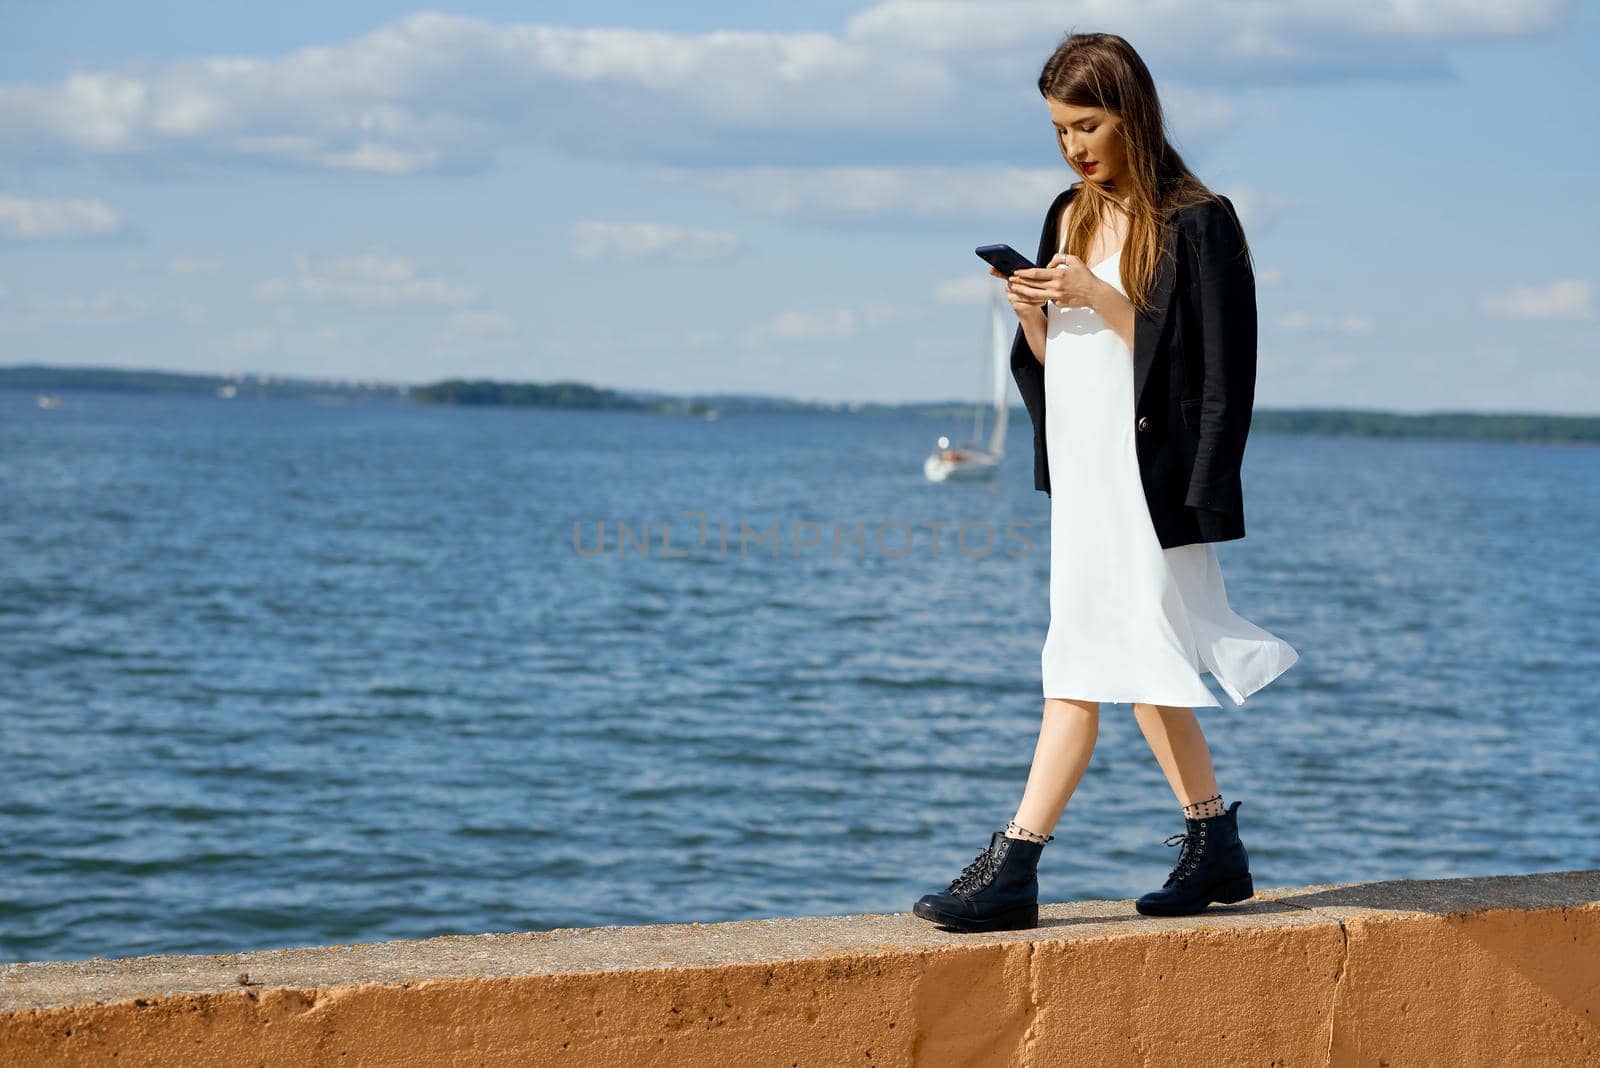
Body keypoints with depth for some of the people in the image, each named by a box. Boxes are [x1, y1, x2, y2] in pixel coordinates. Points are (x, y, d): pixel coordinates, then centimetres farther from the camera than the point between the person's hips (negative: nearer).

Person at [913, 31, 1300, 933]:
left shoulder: (1196, 223, -9)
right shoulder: (1071, 216, 13)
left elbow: (1214, 364, -13)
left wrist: (1101, 298, -19)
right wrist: (1031, 313, -7)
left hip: (1147, 477, -8)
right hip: (1084, 470, 8)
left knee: (1086, 667, -9)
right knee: (1138, 666, 12)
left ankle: (1012, 870, -10)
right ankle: (1216, 849, 22)